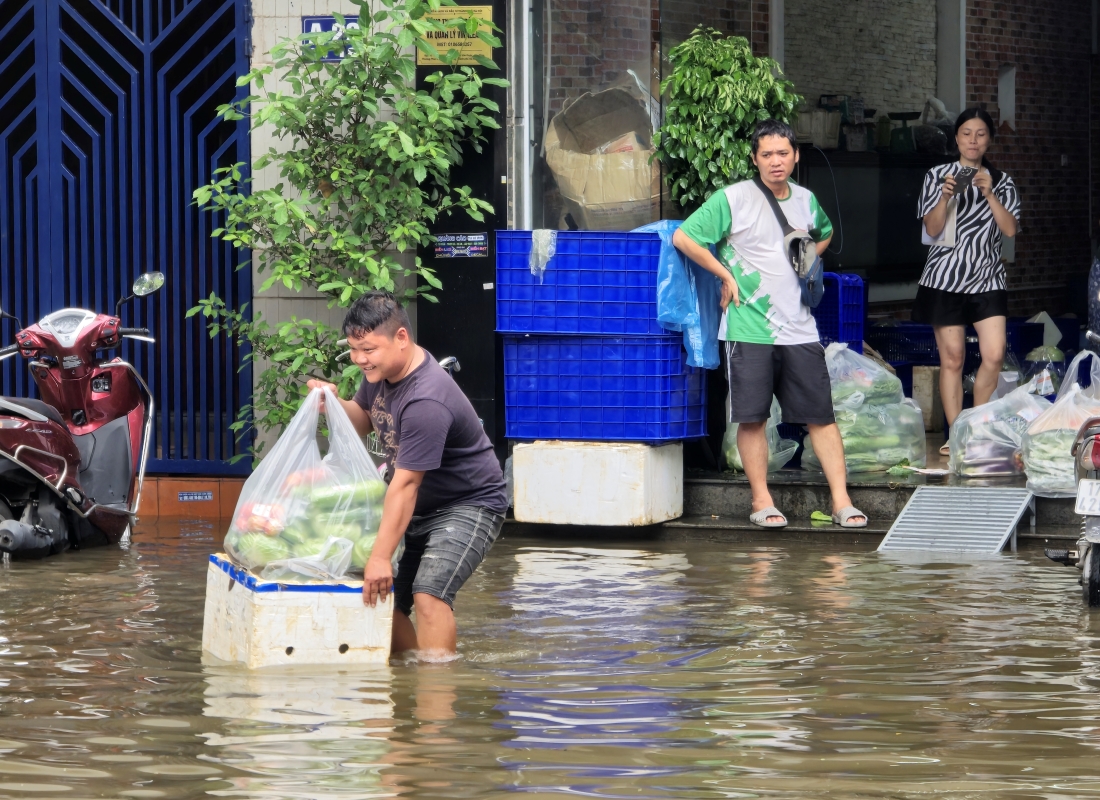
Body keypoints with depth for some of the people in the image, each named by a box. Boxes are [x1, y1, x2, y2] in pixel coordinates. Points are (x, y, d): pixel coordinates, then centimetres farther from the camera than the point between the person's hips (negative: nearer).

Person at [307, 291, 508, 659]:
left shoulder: (426, 402, -31)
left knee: (428, 592, -27)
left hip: (468, 505, -9)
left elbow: (405, 485, -31)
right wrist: (335, 404, -6)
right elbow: (364, 420, 19)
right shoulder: (380, 370, -1)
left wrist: (381, 557, -31)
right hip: (422, 507, 10)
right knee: (383, 599, 2)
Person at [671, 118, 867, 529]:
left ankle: (841, 500, 1)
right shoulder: (733, 199, -6)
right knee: (752, 417, -1)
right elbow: (683, 237, -8)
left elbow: (824, 233, 34)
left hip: (800, 329, 4)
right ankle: (761, 501, 9)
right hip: (750, 329, -4)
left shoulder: (806, 200, 11)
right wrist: (726, 275, -8)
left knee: (821, 415, 0)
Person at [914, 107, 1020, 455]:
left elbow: (1010, 229, -1)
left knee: (995, 354, -11)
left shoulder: (1002, 182, 11)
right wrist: (946, 196, -18)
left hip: (987, 278, 2)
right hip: (946, 276, -2)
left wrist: (989, 194, -12)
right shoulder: (938, 176, 6)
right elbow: (932, 228, -2)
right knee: (952, 358, -2)